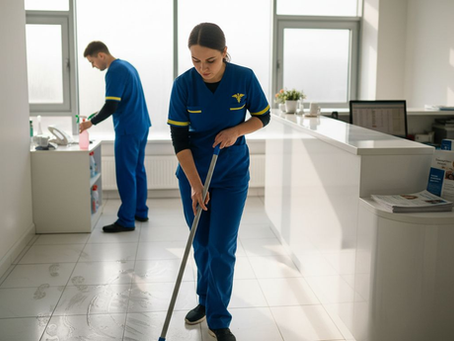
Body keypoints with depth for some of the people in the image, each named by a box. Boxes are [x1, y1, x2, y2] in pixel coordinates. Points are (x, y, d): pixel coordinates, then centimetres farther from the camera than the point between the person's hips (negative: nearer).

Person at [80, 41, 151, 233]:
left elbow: (111, 106, -20)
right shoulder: (127, 65, 15)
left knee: (126, 175, -5)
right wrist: (98, 115, 18)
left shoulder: (114, 72, -15)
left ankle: (126, 221, 0)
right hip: (141, 126, 10)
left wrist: (92, 122, -7)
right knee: (138, 171, 15)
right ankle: (140, 212, 22)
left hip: (128, 130, -10)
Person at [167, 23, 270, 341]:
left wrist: (235, 131, -19)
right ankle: (206, 300, 36)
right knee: (201, 243, 12)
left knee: (222, 247, -3)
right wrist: (195, 184, -18)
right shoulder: (183, 84, -14)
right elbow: (179, 138, -12)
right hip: (193, 173, 1)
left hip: (232, 174, -1)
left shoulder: (244, 78, -14)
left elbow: (263, 116, 1)